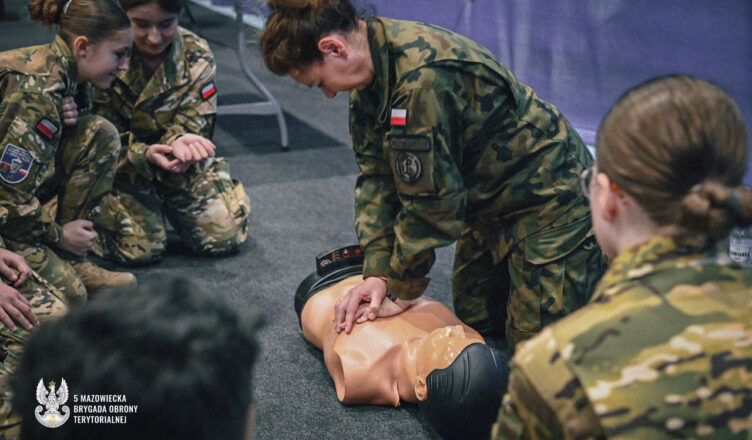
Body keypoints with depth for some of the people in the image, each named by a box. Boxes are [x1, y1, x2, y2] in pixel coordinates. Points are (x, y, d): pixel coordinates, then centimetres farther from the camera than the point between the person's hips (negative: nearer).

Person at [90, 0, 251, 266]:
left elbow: (193, 125, -12)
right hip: (122, 164, -3)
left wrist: (180, 143, -38)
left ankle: (165, 201, 22)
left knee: (226, 235, -9)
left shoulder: (196, 55, -11)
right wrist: (145, 154, -36)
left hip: (182, 164, 3)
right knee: (141, 248, -20)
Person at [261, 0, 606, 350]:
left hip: (547, 199, -9)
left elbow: (430, 202, -28)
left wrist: (403, 294, -16)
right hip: (490, 200, 9)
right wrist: (378, 273, -11)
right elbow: (376, 174, -3)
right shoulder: (371, 69, -5)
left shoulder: (422, 78, -35)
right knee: (475, 323, 15)